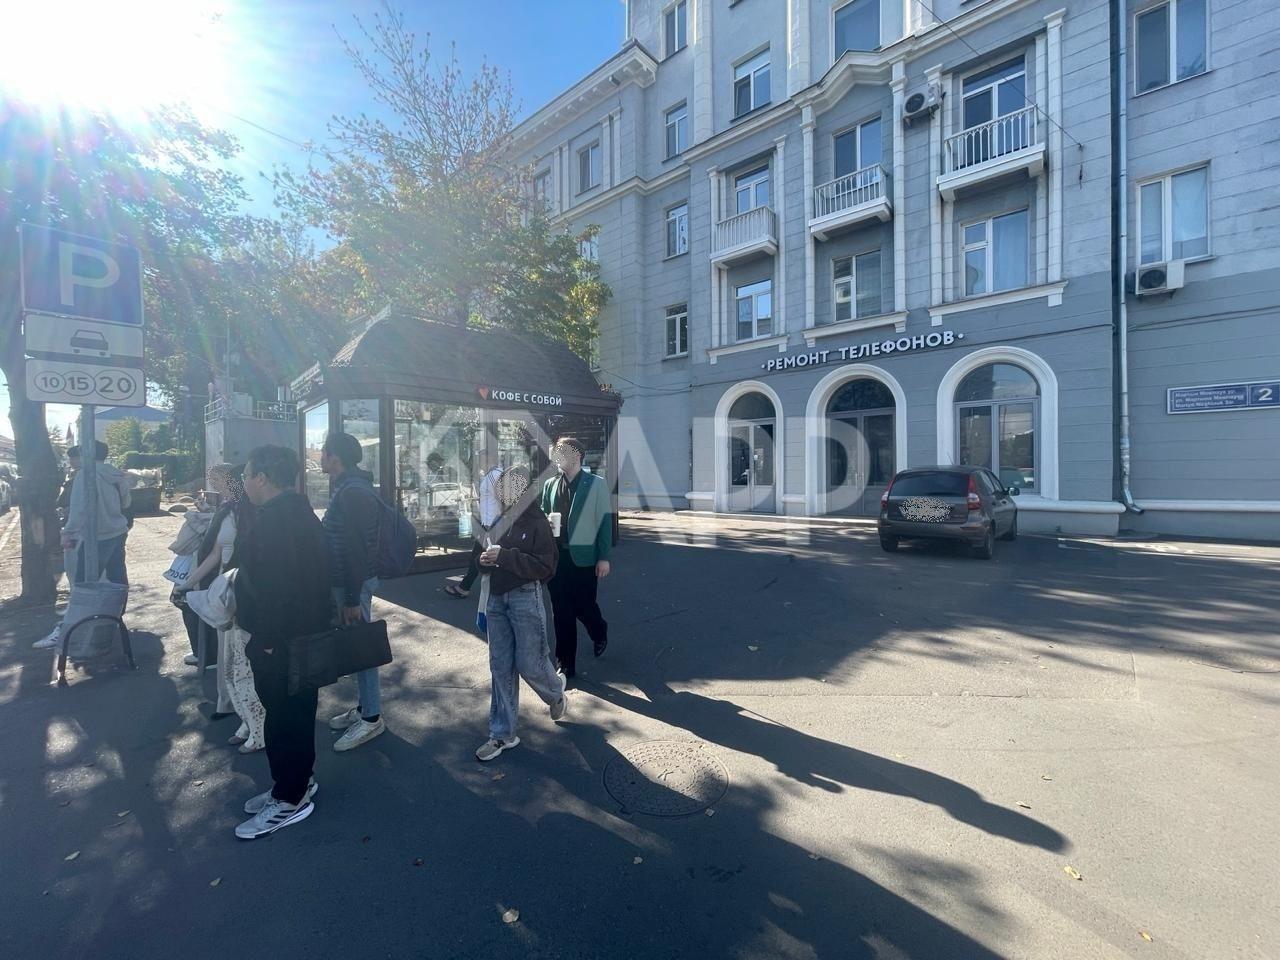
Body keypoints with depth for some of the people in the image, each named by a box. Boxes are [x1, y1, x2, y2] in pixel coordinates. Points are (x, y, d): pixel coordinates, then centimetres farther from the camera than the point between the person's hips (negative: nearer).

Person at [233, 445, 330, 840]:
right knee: (295, 712, 21)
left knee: (284, 716, 4)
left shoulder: (275, 519, -22)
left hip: (281, 642, -10)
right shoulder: (299, 511, 10)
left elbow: (275, 586, -27)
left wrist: (267, 639, -20)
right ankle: (296, 782, 36)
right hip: (303, 633, 10)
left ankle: (290, 799, 19)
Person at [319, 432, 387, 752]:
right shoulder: (346, 487, 12)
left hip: (354, 582, -10)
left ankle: (372, 718, 12)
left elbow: (357, 548, -24)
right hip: (344, 579, 10)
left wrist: (352, 599, -23)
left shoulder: (354, 492, -21)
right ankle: (363, 706, 30)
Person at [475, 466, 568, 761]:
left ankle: (556, 693, 36)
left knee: (529, 664, 1)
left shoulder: (537, 522, -11)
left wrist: (504, 556, -23)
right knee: (500, 667, 9)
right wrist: (485, 560, -3)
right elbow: (486, 553, 21)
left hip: (525, 598, -6)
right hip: (497, 598, 6)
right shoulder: (498, 520, 6)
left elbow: (545, 567, -18)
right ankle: (502, 734, 20)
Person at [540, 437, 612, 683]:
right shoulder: (550, 485, 9)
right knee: (561, 613, 7)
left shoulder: (596, 484, -3)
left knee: (584, 607, 6)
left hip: (583, 557, -3)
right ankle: (566, 664, 21)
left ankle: (599, 633, 40)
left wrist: (604, 558, -9)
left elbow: (605, 521, -5)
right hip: (556, 556, 4)